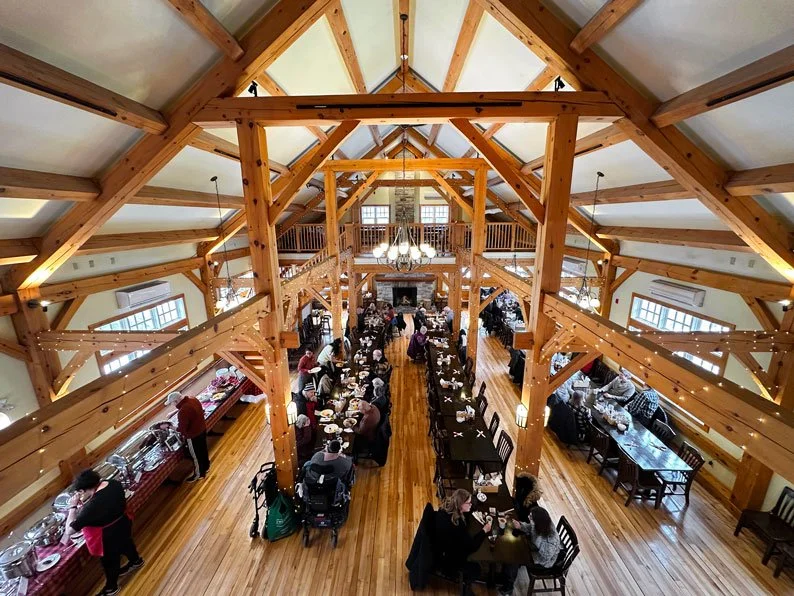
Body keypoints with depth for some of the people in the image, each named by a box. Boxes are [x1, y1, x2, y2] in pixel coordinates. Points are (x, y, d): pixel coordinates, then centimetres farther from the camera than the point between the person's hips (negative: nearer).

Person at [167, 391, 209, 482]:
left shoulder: (183, 412, -35)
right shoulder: (192, 398, -10)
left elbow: (182, 429, -26)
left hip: (193, 435, -8)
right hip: (202, 429, 8)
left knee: (196, 455, 15)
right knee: (203, 449, 28)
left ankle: (199, 474, 37)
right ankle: (206, 467, 50)